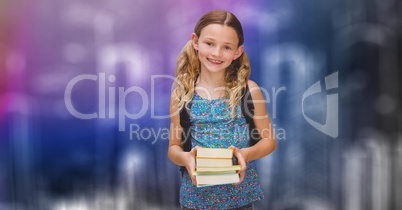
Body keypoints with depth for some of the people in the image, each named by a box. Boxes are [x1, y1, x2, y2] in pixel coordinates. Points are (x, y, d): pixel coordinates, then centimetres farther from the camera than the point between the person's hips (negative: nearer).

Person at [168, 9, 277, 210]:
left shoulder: (249, 90, -9)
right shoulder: (181, 92, -7)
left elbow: (269, 140, -1)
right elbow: (174, 147, 0)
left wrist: (245, 154, -19)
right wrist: (186, 158, -21)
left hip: (239, 193, 0)